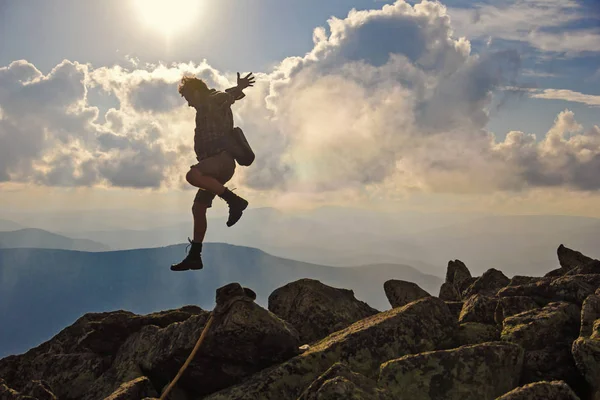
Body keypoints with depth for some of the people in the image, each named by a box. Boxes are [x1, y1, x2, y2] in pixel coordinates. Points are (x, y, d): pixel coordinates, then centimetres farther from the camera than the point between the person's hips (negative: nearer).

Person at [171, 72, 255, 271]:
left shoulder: (215, 100, -5)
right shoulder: (205, 109, 26)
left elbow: (228, 96, -27)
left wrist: (239, 88, -45)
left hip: (222, 159, -10)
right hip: (216, 162, 10)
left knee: (192, 175, -34)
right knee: (198, 208, 7)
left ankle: (235, 200, -26)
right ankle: (195, 256, 10)